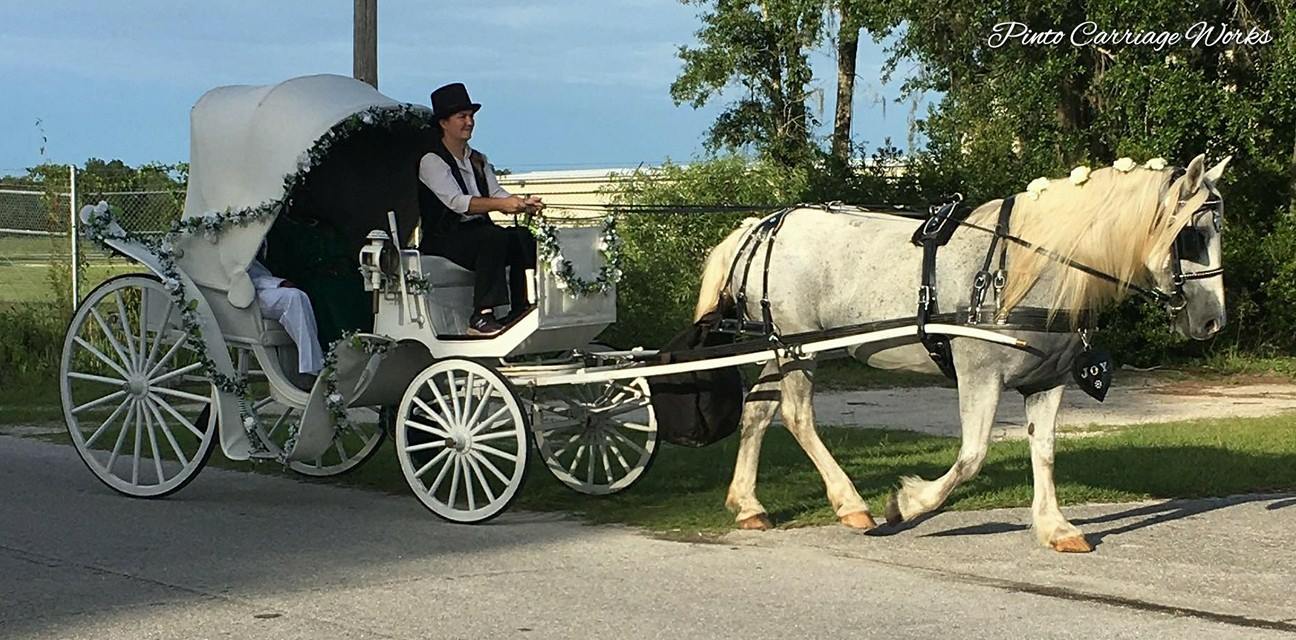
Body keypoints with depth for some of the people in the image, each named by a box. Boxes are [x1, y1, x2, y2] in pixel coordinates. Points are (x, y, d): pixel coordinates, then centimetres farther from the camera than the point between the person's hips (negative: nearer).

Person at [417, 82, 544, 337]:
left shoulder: (477, 160, 19)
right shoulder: (431, 161, -7)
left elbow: (497, 193, 8)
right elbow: (456, 201, -22)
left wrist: (523, 204, -15)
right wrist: (500, 204, -35)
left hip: (479, 231, 7)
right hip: (443, 241, -7)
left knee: (523, 237, -18)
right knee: (493, 237, -33)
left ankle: (520, 312, -23)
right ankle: (481, 317, -39)